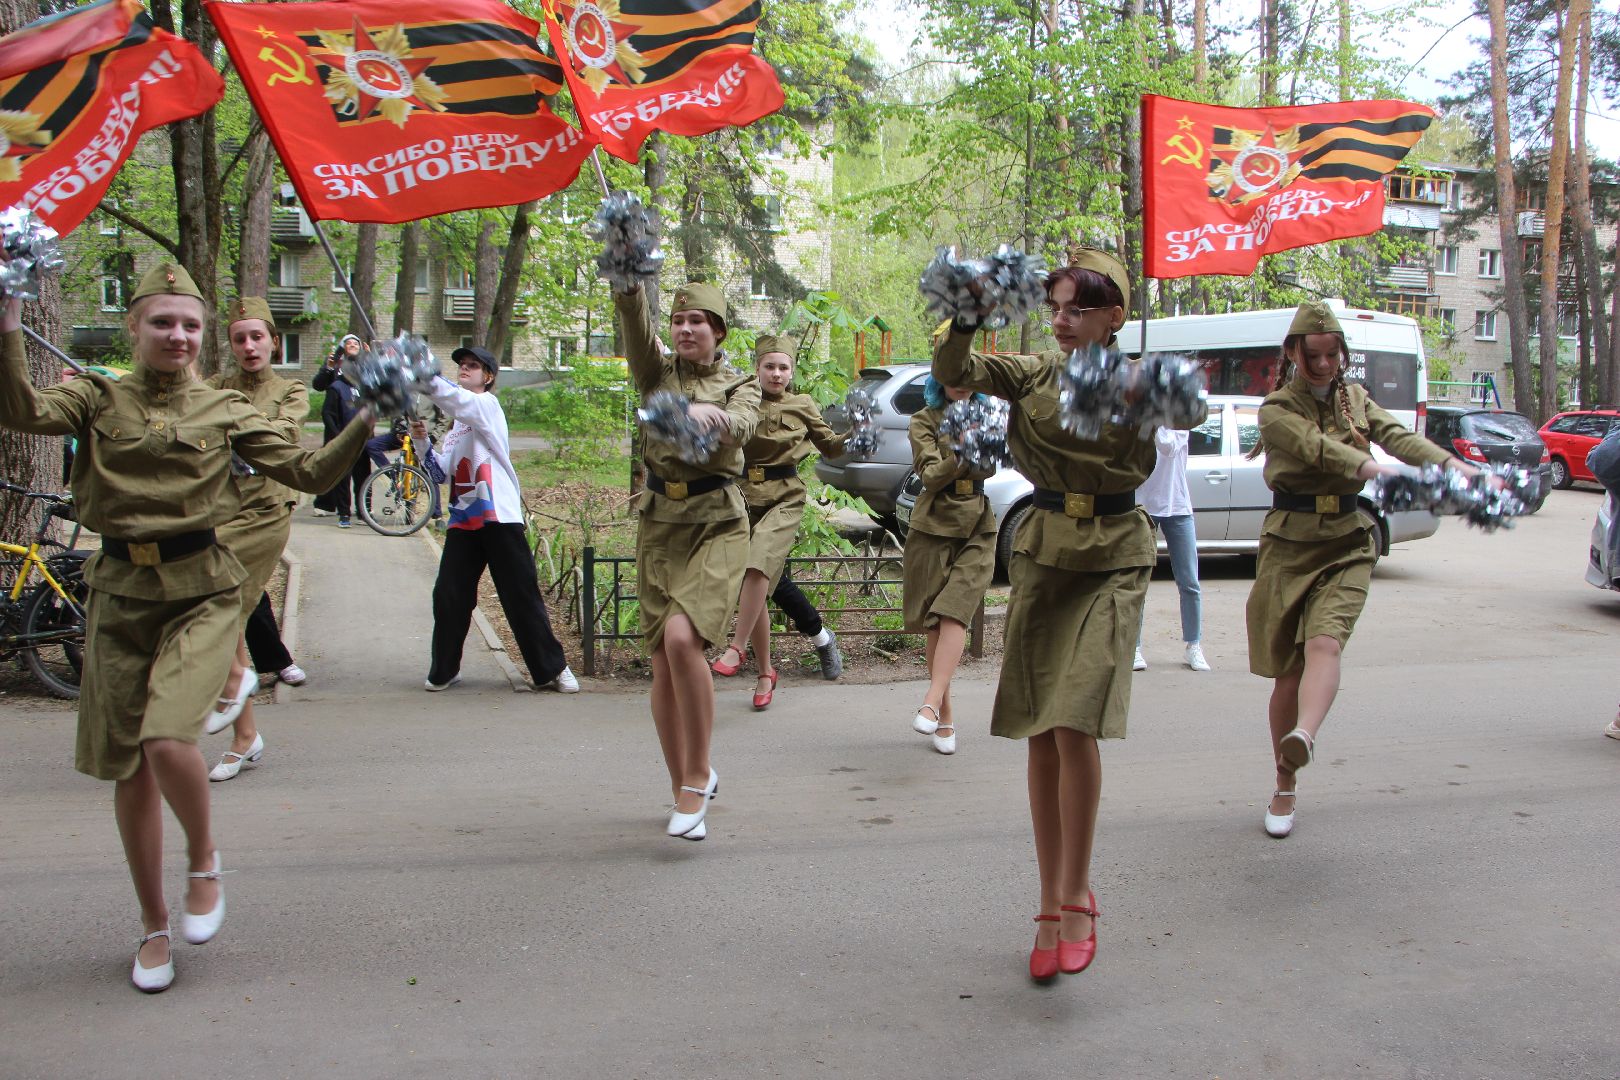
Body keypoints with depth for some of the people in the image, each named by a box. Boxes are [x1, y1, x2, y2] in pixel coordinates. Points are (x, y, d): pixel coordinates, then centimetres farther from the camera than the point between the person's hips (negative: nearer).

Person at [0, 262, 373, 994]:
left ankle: (204, 861, 9)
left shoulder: (223, 410, 5)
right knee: (128, 768, 8)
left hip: (201, 591, -2)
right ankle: (154, 927, 26)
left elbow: (309, 473, 0)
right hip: (120, 594, 2)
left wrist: (367, 421, -11)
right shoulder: (100, 399, 5)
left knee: (167, 740, -23)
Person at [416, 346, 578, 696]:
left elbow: (459, 400, -24)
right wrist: (424, 442, 0)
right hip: (463, 519, 6)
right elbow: (442, 471, 16)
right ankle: (443, 669, 15)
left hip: (500, 517, -6)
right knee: (448, 596, 1)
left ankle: (552, 669, 7)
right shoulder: (457, 424, 21)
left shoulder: (488, 404, 0)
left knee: (522, 595, -2)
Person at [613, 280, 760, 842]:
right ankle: (685, 791, 18)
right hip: (660, 526, 3)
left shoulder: (740, 385, 4)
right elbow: (634, 321, -11)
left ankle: (697, 776, -11)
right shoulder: (657, 372, 9)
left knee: (681, 638, -25)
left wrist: (707, 415, -42)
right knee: (663, 664, 2)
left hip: (717, 526, -3)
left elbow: (740, 428, -20)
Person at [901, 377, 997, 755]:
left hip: (977, 529, 1)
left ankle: (932, 702, -26)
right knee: (934, 624, 0)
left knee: (954, 614, -16)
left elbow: (990, 467, -4)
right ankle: (945, 718, 8)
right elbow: (929, 476, -12)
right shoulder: (924, 420, 1)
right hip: (934, 528, -1)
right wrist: (959, 459, -29)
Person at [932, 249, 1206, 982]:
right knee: (1040, 735, 4)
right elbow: (953, 371, -8)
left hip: (1111, 561, -3)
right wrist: (965, 321, -26)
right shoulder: (1036, 375, 5)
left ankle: (1074, 902, 0)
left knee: (1075, 725, -16)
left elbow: (1188, 406, -22)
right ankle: (1054, 906, 16)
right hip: (1042, 554, 3)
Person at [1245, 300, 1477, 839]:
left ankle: (1302, 738, -50)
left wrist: (1456, 466, -25)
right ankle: (1285, 791, 15)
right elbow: (1321, 450, -21)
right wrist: (1384, 473, -38)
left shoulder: (1355, 399, 13)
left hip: (1346, 543, 2)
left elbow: (1399, 437, -5)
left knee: (1324, 644, -24)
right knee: (1286, 672, 1)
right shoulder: (1276, 409, -2)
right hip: (1289, 544, -2)